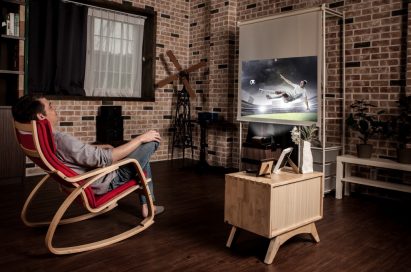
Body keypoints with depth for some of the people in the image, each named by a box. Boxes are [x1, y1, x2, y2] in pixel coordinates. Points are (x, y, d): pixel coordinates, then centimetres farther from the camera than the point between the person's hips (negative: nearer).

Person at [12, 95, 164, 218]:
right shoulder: (62, 141, -33)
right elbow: (106, 158, -31)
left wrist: (99, 147, 17)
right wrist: (140, 138, -22)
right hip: (106, 182, -9)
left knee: (142, 150, 23)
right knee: (151, 142, -6)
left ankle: (146, 205, 26)